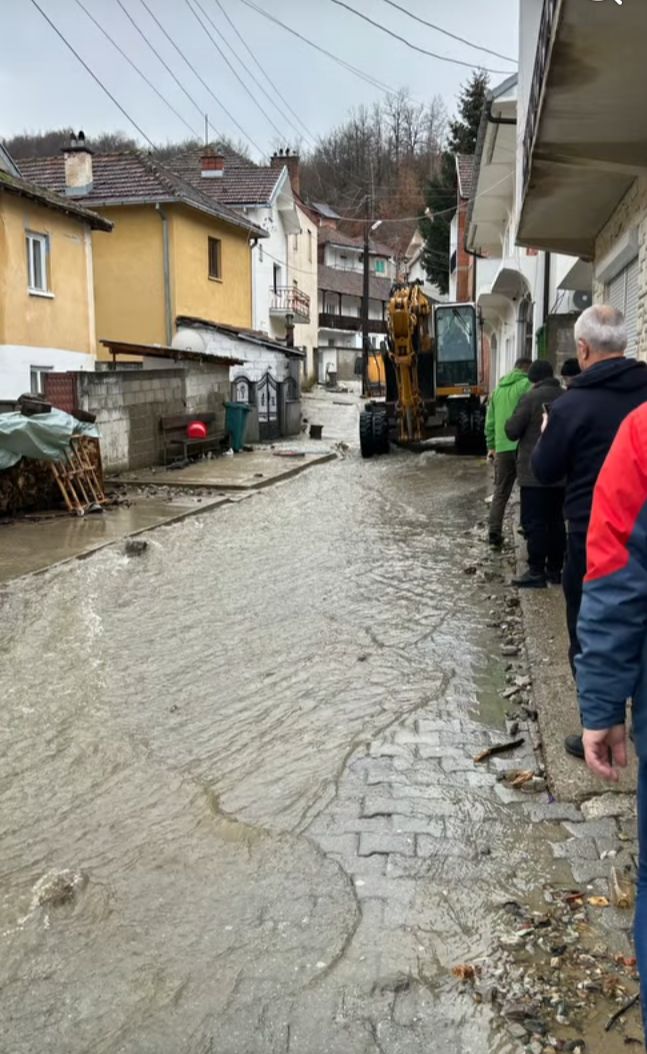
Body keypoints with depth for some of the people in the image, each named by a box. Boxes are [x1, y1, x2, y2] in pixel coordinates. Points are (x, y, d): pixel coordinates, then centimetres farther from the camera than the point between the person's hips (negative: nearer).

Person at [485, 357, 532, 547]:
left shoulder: (498, 389, 16)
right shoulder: (528, 385, -4)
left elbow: (490, 421, 17)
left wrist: (491, 446, 22)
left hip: (502, 448, 5)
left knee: (500, 492, 10)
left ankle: (494, 533, 4)